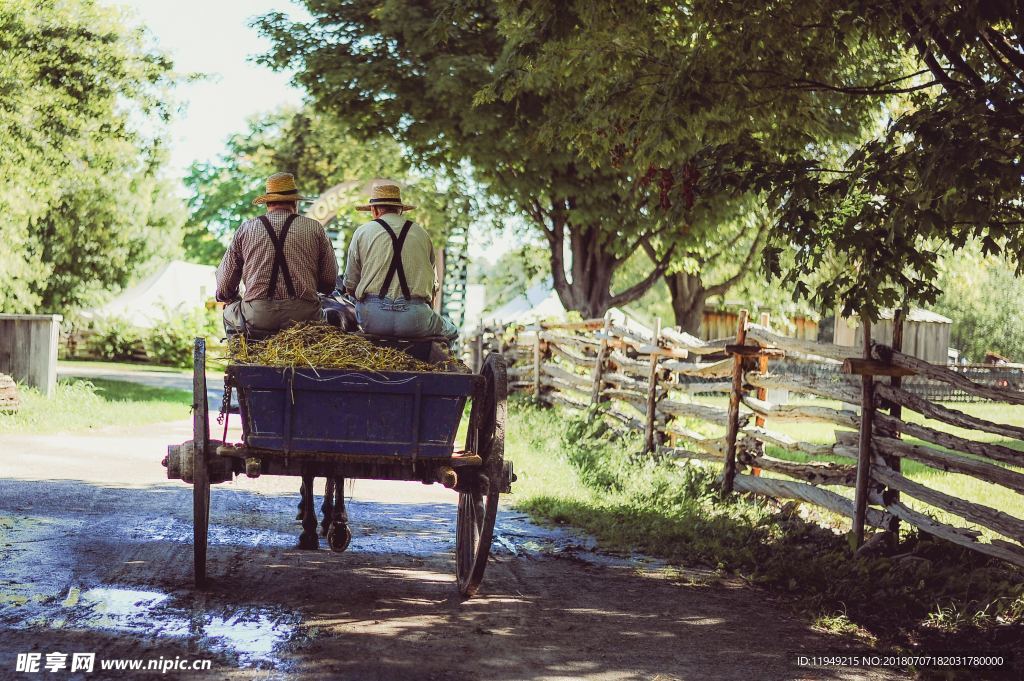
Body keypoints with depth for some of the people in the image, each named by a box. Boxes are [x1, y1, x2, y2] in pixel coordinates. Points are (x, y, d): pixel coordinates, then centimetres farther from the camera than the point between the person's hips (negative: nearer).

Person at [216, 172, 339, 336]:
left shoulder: (246, 229, 9)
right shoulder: (314, 228, 7)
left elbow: (223, 288, 9)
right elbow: (329, 282, 8)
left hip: (256, 318, 1)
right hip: (303, 317, -1)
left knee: (230, 310, 30)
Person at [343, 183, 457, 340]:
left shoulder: (362, 233, 7)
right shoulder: (421, 233, 12)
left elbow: (350, 286, 10)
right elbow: (433, 284, 18)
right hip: (415, 320, 0)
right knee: (449, 330, 25)